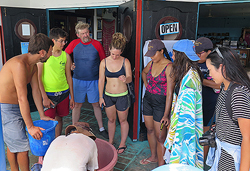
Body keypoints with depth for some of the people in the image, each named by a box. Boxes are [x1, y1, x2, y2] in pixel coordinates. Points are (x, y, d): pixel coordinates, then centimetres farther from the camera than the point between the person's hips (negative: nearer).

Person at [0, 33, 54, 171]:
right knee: (22, 146, -2)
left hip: (16, 108, 9)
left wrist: (42, 115, 12)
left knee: (12, 144, 21)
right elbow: (22, 98, -28)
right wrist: (30, 126, -22)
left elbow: (36, 91, 8)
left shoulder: (33, 66, 3)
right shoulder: (19, 64, -28)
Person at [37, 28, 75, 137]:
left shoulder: (66, 56, 4)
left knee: (59, 118, 14)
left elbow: (69, 77, 9)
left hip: (63, 92, 4)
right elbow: (38, 78, -8)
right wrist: (44, 97, -13)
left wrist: (72, 97, 9)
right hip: (48, 93, -4)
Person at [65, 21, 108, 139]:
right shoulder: (74, 43, -1)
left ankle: (101, 128, 24)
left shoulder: (97, 44, -4)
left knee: (96, 104, 8)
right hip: (78, 80, 1)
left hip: (93, 80, -1)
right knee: (77, 104, 8)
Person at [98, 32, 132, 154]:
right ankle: (110, 142, 38)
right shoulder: (104, 62, -4)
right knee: (111, 119, 18)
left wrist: (125, 79, -39)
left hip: (122, 96, -2)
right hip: (108, 96, 2)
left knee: (123, 120, 12)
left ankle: (122, 144, 30)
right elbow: (101, 80, 1)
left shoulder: (125, 62, -9)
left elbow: (130, 78, -15)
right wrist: (100, 97, 1)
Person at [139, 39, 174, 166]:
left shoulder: (169, 67, -18)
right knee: (150, 130, 18)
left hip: (161, 102, -7)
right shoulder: (152, 63, 4)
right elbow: (144, 72, 29)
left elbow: (169, 93, -21)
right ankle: (153, 156, 37)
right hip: (148, 99, 7)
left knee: (160, 137, -2)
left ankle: (161, 165, 13)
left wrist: (166, 114, -23)